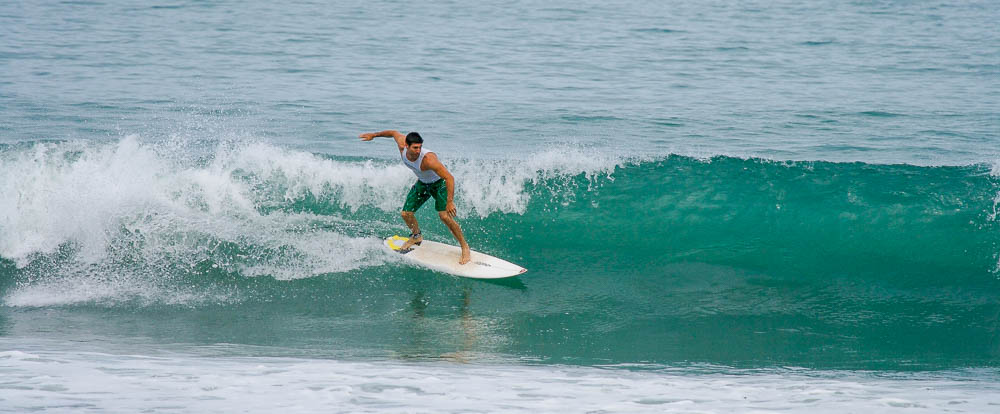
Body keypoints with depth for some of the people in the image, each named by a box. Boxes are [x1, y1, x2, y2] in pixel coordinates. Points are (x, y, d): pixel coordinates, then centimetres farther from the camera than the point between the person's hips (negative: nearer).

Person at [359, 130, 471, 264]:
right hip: (422, 183, 6)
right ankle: (416, 236, 36)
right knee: (406, 214, 4)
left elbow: (449, 178, -41)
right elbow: (394, 133, 1)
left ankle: (465, 247, -7)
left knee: (445, 216, -22)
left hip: (439, 183, -6)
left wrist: (450, 202, -45)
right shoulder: (402, 144, -24)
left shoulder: (428, 159, -42)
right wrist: (374, 135, 14)